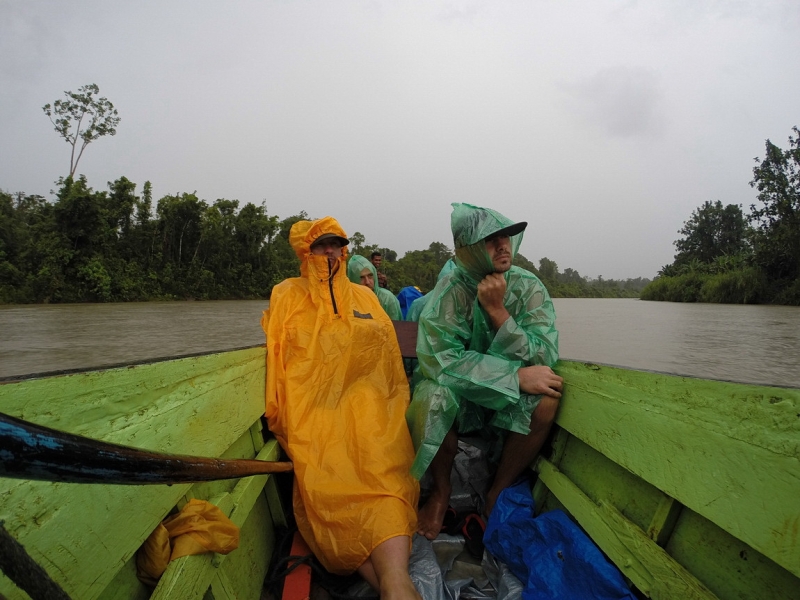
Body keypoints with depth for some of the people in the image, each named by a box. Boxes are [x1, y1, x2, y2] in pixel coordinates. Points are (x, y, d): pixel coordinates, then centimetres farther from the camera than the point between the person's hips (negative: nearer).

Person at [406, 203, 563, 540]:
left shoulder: (529, 287, -9)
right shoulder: (450, 291, -16)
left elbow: (543, 357, -17)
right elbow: (437, 358, -26)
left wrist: (497, 311, -28)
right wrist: (516, 376, -30)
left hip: (509, 400, 2)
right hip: (460, 393, -2)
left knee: (546, 399, -28)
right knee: (432, 398, -34)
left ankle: (497, 494, -4)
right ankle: (441, 492, -3)